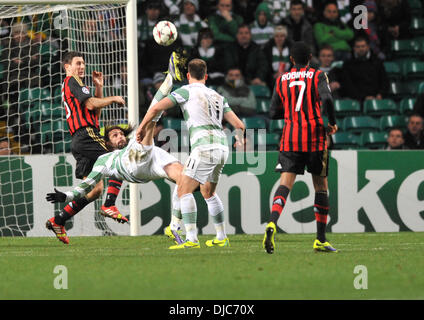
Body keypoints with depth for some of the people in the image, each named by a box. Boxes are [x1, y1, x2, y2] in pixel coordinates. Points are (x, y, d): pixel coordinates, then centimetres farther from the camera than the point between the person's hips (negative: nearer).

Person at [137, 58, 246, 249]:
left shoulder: (187, 91, 4)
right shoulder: (217, 96, 21)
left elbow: (157, 108, -4)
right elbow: (239, 125, 20)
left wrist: (142, 128, 10)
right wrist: (240, 139, 42)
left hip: (204, 147, -7)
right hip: (222, 147, 7)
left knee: (184, 190, -5)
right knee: (208, 192, 23)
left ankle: (191, 239, -17)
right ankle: (221, 238, 26)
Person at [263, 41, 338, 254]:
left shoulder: (282, 80, 10)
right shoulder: (317, 76, 1)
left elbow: (273, 113, 11)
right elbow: (326, 99, -16)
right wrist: (333, 123, -2)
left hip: (290, 138, 2)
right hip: (315, 138, -2)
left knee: (285, 184, -6)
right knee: (321, 186, 10)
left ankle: (272, 223, -34)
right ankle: (320, 240, 11)